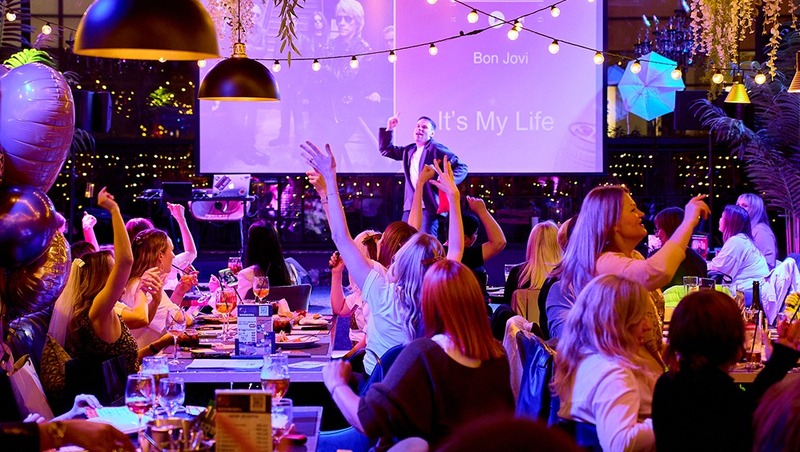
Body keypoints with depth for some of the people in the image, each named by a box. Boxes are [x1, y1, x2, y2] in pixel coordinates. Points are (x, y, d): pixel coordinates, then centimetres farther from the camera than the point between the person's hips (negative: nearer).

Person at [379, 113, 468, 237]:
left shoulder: (436, 149, -4)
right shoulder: (409, 150, 18)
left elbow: (461, 167, -6)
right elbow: (386, 150, 31)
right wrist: (389, 129, 17)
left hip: (429, 206, -8)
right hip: (410, 206, 8)